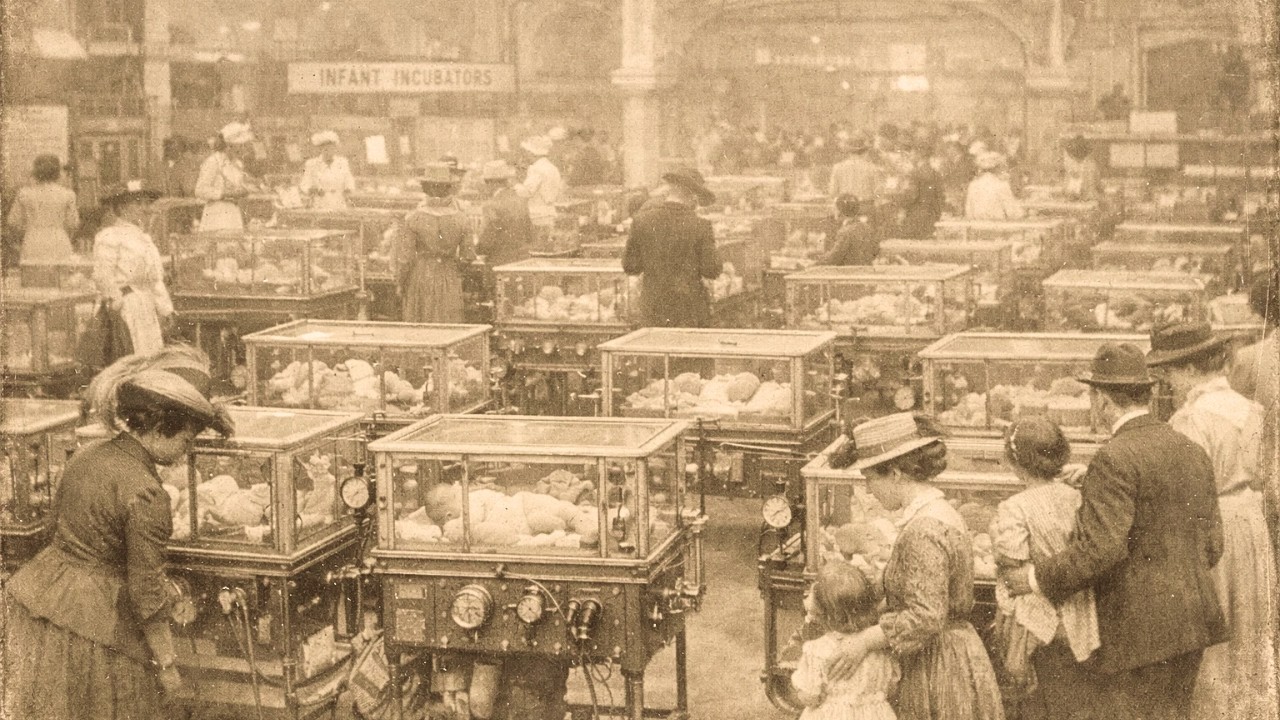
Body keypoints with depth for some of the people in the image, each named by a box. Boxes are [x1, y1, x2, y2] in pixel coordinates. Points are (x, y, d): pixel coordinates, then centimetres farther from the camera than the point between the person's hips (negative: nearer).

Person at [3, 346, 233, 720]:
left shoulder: (87, 456, 4)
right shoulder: (145, 493, -21)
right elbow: (146, 592, -18)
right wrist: (166, 663, -8)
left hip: (35, 594, 8)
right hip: (89, 623, -8)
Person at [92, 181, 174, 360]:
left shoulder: (143, 238, 24)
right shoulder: (109, 236, -4)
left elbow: (155, 279, 25)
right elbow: (102, 274, -14)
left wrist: (165, 309, 22)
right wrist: (114, 300, -21)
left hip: (147, 307, 9)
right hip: (125, 304, -9)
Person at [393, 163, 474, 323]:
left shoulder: (413, 219, -11)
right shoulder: (461, 220, -6)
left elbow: (404, 257, -9)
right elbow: (468, 256, -2)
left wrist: (400, 284, 5)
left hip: (421, 280, -1)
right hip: (450, 280, 1)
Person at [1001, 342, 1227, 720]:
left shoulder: (1115, 458, -17)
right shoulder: (1193, 453, 9)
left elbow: (1101, 549, -23)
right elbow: (1211, 544, 12)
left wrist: (1038, 578, -12)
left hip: (1140, 630, -8)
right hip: (1191, 621, 8)